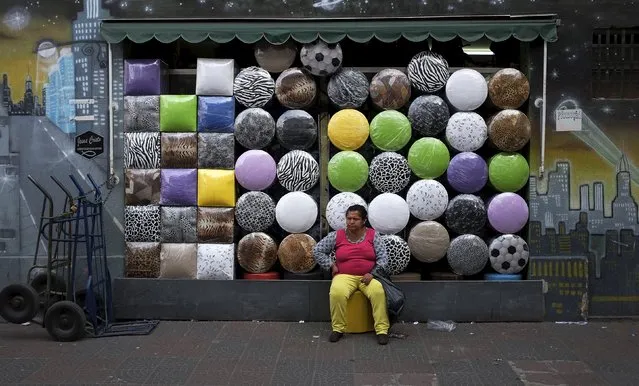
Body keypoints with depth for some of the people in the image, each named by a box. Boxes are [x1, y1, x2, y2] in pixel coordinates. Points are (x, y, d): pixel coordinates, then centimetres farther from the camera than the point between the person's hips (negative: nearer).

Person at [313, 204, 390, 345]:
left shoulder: (373, 235, 3)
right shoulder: (337, 236, 4)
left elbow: (383, 257, -1)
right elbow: (317, 250, 10)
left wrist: (373, 273, -14)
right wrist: (331, 266, 2)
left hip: (368, 276, 0)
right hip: (345, 276, 0)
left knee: (378, 291, -33)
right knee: (337, 293, -33)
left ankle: (382, 329, -25)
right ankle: (338, 328, -17)